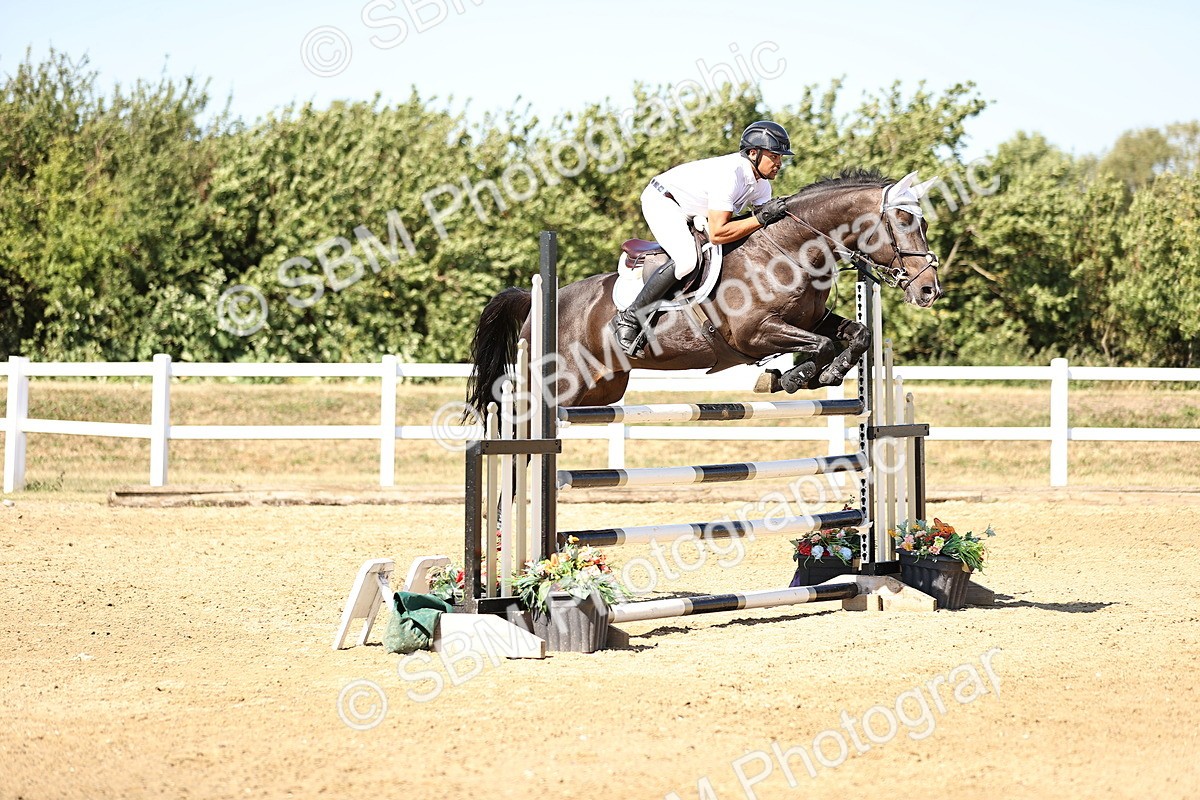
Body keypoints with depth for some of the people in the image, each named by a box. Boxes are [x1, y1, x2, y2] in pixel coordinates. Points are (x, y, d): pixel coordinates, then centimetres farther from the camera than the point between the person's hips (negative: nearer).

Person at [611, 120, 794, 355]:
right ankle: (629, 319, -22)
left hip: (693, 214, 10)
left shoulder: (761, 181, -6)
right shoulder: (729, 174, -34)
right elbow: (717, 234, -38)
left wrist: (773, 214, -22)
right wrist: (761, 218, -37)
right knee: (686, 259, -31)